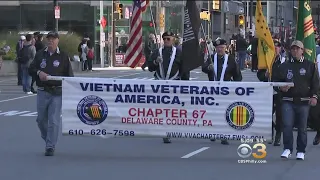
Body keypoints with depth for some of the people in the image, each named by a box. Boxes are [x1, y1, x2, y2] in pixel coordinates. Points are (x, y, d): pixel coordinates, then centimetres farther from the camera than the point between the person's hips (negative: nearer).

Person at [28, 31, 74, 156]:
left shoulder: (63, 56, 2)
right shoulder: (40, 55, 9)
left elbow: (69, 75, 1)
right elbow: (31, 69, 11)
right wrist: (38, 72, -11)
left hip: (57, 93, -3)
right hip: (42, 92, 3)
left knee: (54, 121, -6)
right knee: (41, 119, 10)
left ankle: (50, 147, -2)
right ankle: (48, 140, 31)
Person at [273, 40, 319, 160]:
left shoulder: (310, 66, 8)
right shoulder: (284, 66, 11)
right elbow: (276, 81, 14)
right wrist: (281, 88, -7)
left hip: (304, 102, -1)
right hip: (288, 101, 1)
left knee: (302, 127, 3)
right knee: (287, 125, -9)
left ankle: (301, 151, 12)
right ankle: (287, 149, 0)